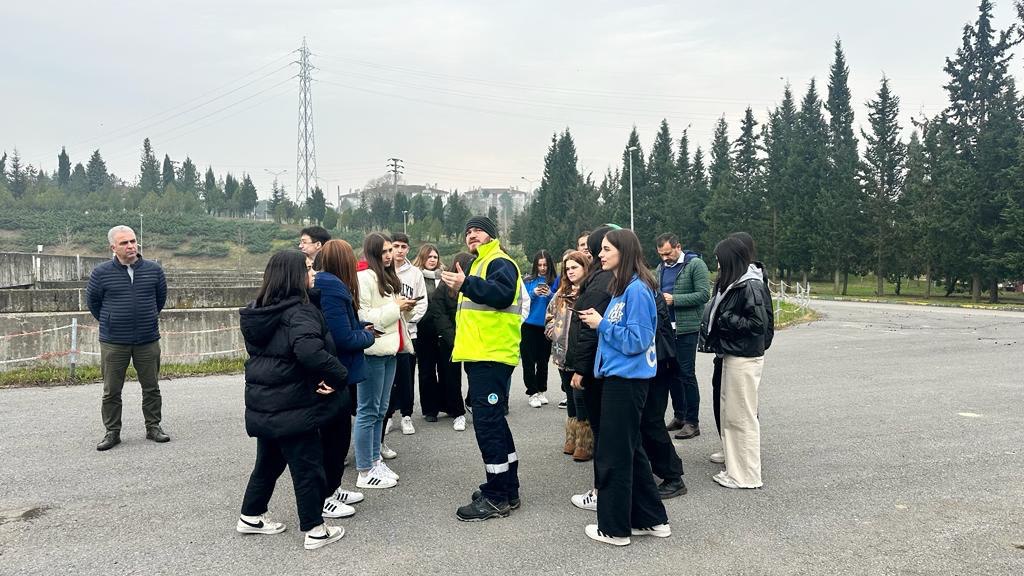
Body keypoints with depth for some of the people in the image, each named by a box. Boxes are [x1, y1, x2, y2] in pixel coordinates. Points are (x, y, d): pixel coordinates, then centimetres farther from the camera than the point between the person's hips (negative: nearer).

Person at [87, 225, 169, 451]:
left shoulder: (153, 270, 1)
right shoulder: (101, 273, -4)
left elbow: (161, 297, 16)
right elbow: (92, 301, 10)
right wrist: (108, 322, 14)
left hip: (148, 340, 1)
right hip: (113, 343, -1)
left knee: (151, 387, 9)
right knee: (111, 391, 6)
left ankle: (153, 426, 22)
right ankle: (112, 432, 19)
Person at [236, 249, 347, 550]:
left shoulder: (258, 310, 7)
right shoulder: (300, 312, -20)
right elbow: (309, 352, -36)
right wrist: (338, 375, -25)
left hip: (262, 403, 8)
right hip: (293, 405, -8)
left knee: (269, 461, 24)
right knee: (307, 464, 4)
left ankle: (250, 517, 36)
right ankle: (315, 530, 15)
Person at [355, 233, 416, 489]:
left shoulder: (386, 277, 18)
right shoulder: (364, 277, -12)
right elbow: (361, 316, -20)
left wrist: (404, 310, 6)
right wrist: (395, 307, -14)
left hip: (388, 350, 9)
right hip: (372, 351, -9)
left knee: (380, 410, 15)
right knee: (368, 411, -3)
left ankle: (375, 461, 25)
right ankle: (365, 472, 4)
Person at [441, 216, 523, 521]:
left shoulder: (500, 262, -8)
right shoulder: (478, 265, 24)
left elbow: (503, 293, -27)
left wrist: (466, 284, -36)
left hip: (492, 357, -11)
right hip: (480, 356, 11)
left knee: (488, 422, -9)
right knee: (493, 421, 15)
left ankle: (497, 497, 0)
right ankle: (507, 488, 26)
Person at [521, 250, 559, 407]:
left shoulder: (555, 281, 3)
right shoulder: (528, 281, 4)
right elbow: (522, 300, 0)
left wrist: (550, 295, -17)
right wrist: (533, 294, -17)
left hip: (546, 326, 0)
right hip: (529, 325, 0)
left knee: (543, 360, 10)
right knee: (529, 360, 0)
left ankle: (541, 391, 23)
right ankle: (533, 392, 7)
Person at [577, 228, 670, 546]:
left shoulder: (637, 290, -17)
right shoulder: (621, 287, 13)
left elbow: (636, 341, -20)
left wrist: (602, 324, -14)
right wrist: (600, 322, 5)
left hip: (626, 380, -10)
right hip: (620, 377, 10)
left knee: (614, 453, 1)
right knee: (630, 450, 17)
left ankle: (614, 528, 16)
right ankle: (651, 519, 28)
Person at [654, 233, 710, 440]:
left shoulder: (695, 264, -7)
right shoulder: (661, 268, 14)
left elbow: (704, 294, -15)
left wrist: (674, 299, -19)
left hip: (686, 329, -7)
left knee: (687, 374, -2)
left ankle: (692, 422, 7)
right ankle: (679, 417, 24)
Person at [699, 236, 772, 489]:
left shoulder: (750, 286, -16)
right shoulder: (733, 283, 11)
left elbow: (758, 324, -19)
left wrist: (725, 319, -15)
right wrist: (713, 322, -1)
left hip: (744, 359, -9)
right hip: (732, 355, 9)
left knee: (742, 416, 0)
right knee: (729, 414, 16)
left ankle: (747, 476, 12)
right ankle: (735, 468, 28)